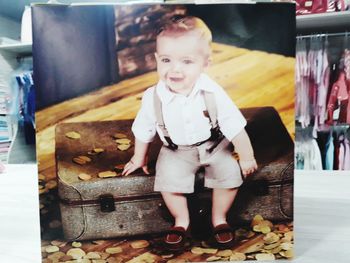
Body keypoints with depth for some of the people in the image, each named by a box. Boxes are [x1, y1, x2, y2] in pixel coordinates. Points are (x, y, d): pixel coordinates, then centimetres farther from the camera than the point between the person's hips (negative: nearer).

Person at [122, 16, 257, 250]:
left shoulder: (213, 93, -23)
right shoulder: (153, 97, -19)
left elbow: (235, 127, -12)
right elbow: (144, 131, -2)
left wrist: (247, 157, -4)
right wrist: (139, 158, 11)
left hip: (214, 146, 0)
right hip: (176, 151, 0)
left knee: (230, 175, -16)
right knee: (169, 180, -19)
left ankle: (219, 217, 13)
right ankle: (182, 220, 11)